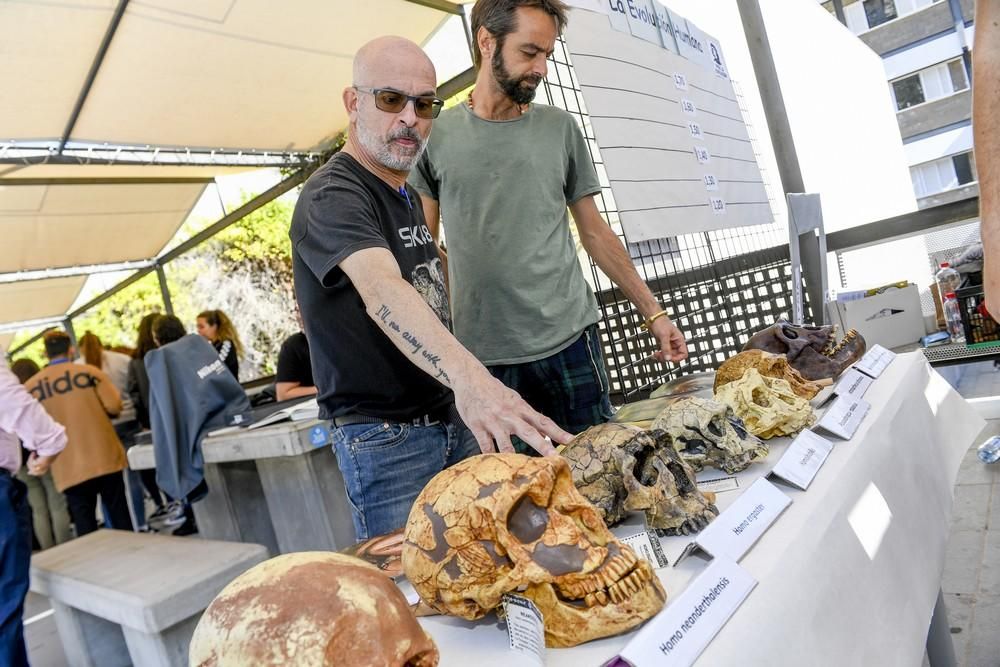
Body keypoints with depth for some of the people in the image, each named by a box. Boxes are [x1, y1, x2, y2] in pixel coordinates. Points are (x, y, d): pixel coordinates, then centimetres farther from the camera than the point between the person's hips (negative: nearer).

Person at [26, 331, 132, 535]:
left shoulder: (31, 386, 2)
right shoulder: (90, 372, -3)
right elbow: (114, 406, -9)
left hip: (69, 467, 1)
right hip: (105, 458, -1)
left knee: (84, 525, 7)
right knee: (120, 517, 10)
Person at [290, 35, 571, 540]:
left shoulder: (407, 194, 12)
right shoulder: (332, 197, -17)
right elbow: (382, 291, -37)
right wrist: (469, 379, -53)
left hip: (454, 421, 8)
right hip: (385, 439, -8)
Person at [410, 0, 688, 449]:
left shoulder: (560, 129, 7)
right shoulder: (437, 136, 2)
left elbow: (594, 231, 11)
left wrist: (652, 311, 7)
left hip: (568, 341, 2)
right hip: (481, 356, -1)